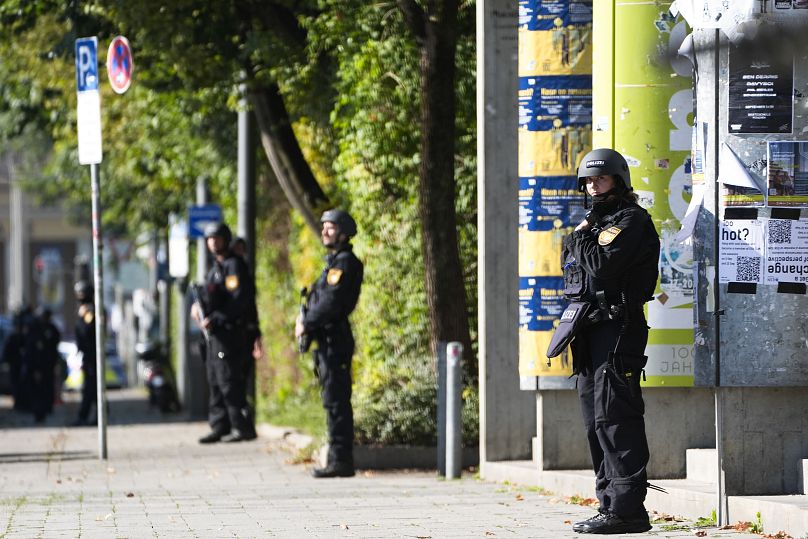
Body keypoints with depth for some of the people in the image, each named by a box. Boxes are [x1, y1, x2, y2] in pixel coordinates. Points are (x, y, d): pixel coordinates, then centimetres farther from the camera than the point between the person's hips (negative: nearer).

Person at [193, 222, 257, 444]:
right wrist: (198, 307, 4)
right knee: (215, 382, 10)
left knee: (228, 381, -11)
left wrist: (214, 318, -20)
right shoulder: (215, 267, 20)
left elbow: (239, 299, -19)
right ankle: (220, 427, 14)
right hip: (214, 334, 10)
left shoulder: (234, 265, -10)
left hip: (229, 332, -10)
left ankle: (242, 427, -9)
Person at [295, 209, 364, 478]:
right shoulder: (334, 262, 20)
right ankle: (339, 459, 14)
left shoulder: (344, 262, -12)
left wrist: (306, 323, -10)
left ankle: (340, 461, -11)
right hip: (327, 342, 10)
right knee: (334, 402, 11)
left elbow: (331, 302, -20)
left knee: (336, 402, -10)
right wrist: (306, 319, 5)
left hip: (334, 342, -10)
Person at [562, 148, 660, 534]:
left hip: (617, 328, -10)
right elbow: (575, 274, 22)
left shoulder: (631, 220, -7)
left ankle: (626, 509, -17)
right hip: (589, 329, 10)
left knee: (614, 417, -14)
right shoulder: (593, 223, 22)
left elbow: (603, 266, -20)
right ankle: (610, 503, 13)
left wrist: (581, 239, -5)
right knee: (596, 422, 10)